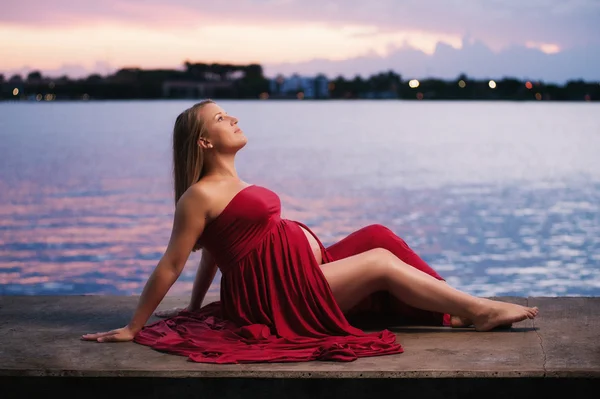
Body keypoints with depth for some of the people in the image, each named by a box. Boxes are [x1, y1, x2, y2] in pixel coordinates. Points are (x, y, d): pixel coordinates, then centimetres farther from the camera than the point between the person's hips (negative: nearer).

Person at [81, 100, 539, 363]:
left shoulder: (231, 186, 16)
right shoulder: (200, 195, -13)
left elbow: (212, 252, 20)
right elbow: (172, 264, -12)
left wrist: (195, 309, 23)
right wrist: (133, 329, -10)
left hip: (298, 275, 9)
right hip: (277, 293, -9)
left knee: (378, 236, -2)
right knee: (381, 262, -10)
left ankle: (455, 313, -3)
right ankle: (476, 308, -2)